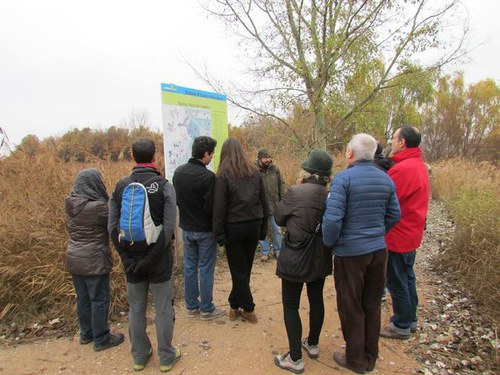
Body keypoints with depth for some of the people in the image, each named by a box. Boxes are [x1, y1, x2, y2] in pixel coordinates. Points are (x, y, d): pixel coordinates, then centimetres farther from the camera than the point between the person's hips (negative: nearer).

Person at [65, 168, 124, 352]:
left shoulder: (72, 203, 0)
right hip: (94, 261, -7)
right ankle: (101, 339, 20)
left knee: (83, 298, 20)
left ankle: (86, 333, 35)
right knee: (99, 300, 7)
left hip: (74, 259, 8)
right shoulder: (97, 206, -23)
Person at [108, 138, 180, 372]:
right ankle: (166, 357, 27)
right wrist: (152, 258, -12)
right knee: (163, 310, 12)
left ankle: (140, 356, 35)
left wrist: (126, 257, -1)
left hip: (132, 260, 3)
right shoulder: (164, 186, -12)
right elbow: (168, 228, -18)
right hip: (159, 260, -3)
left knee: (135, 309, 18)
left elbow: (112, 227, -5)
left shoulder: (120, 186, -2)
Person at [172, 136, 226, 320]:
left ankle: (191, 306, 27)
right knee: (206, 269, 6)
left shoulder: (178, 172, 0)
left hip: (186, 228, 6)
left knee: (190, 266, 16)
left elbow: (175, 199, 9)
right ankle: (206, 309, 19)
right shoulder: (207, 176, -22)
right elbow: (210, 207, -20)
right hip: (204, 230, -6)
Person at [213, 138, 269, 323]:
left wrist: (219, 233, -7)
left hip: (234, 228, -4)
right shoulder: (255, 172, 3)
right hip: (254, 226, 5)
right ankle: (235, 305, 27)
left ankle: (248, 309, 15)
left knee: (238, 270, 9)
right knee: (245, 268, 15)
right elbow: (264, 202, 6)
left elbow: (219, 207, -13)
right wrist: (263, 228, 12)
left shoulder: (223, 175, -11)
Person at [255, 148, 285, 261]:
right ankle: (264, 252, 27)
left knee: (276, 229, 13)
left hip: (274, 205, 3)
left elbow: (281, 184, 5)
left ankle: (277, 250, 30)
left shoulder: (274, 168, -2)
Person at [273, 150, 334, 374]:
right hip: (320, 257, 6)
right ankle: (313, 344, 40)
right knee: (316, 299, 21)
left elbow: (278, 219, -5)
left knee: (290, 306, 8)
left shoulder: (295, 192, -21)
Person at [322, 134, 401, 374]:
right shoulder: (386, 179, 2)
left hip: (350, 252, -6)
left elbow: (333, 218, -22)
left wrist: (329, 243, -6)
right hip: (378, 250, 6)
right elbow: (394, 216, 7)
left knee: (351, 308, 11)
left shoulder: (343, 178, -17)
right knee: (372, 305, 20)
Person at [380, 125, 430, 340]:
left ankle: (401, 326, 21)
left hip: (398, 236, -10)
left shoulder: (402, 168, -24)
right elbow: (407, 198, 7)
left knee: (397, 283, 6)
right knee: (407, 278, 21)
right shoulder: (420, 165, 9)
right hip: (412, 234, 10)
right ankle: (410, 320, 37)